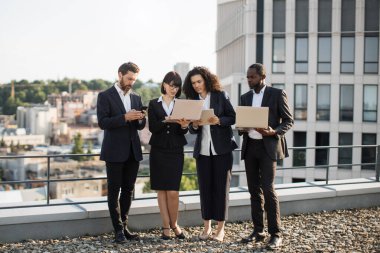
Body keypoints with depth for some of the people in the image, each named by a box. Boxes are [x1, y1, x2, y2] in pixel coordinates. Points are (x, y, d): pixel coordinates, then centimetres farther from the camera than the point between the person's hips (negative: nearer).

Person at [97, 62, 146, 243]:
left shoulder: (136, 98, 14)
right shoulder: (105, 96, -3)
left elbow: (140, 126, 14)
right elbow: (102, 122, -12)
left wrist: (140, 118, -9)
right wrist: (124, 117, -21)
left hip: (133, 151, 5)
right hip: (115, 151, -5)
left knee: (128, 190, 9)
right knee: (114, 191, 0)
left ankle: (123, 226, 18)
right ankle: (118, 230, 5)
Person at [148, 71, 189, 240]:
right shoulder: (154, 104, 5)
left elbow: (183, 131, 1)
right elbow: (153, 128, -7)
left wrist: (184, 126, -23)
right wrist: (170, 120, -22)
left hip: (175, 151, 0)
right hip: (158, 150, 0)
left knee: (173, 191, -7)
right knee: (161, 190, 2)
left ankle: (174, 224, 11)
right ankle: (166, 226, 10)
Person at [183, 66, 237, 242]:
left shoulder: (220, 95, -1)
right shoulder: (192, 101, 8)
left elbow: (233, 117, -3)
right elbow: (192, 130, 9)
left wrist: (219, 120, -20)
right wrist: (194, 125, -13)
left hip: (222, 148, -3)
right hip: (203, 150, 3)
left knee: (221, 186, 0)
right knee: (204, 186, 3)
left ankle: (220, 228, 7)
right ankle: (206, 226, 13)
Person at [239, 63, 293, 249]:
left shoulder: (277, 94, -3)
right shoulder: (245, 97, 13)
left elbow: (288, 120, -2)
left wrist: (274, 132, -19)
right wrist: (242, 129, -5)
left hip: (268, 146, -5)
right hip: (250, 147, 6)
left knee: (268, 189, -11)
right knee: (254, 190, 8)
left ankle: (275, 234, -4)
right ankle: (258, 231, 16)